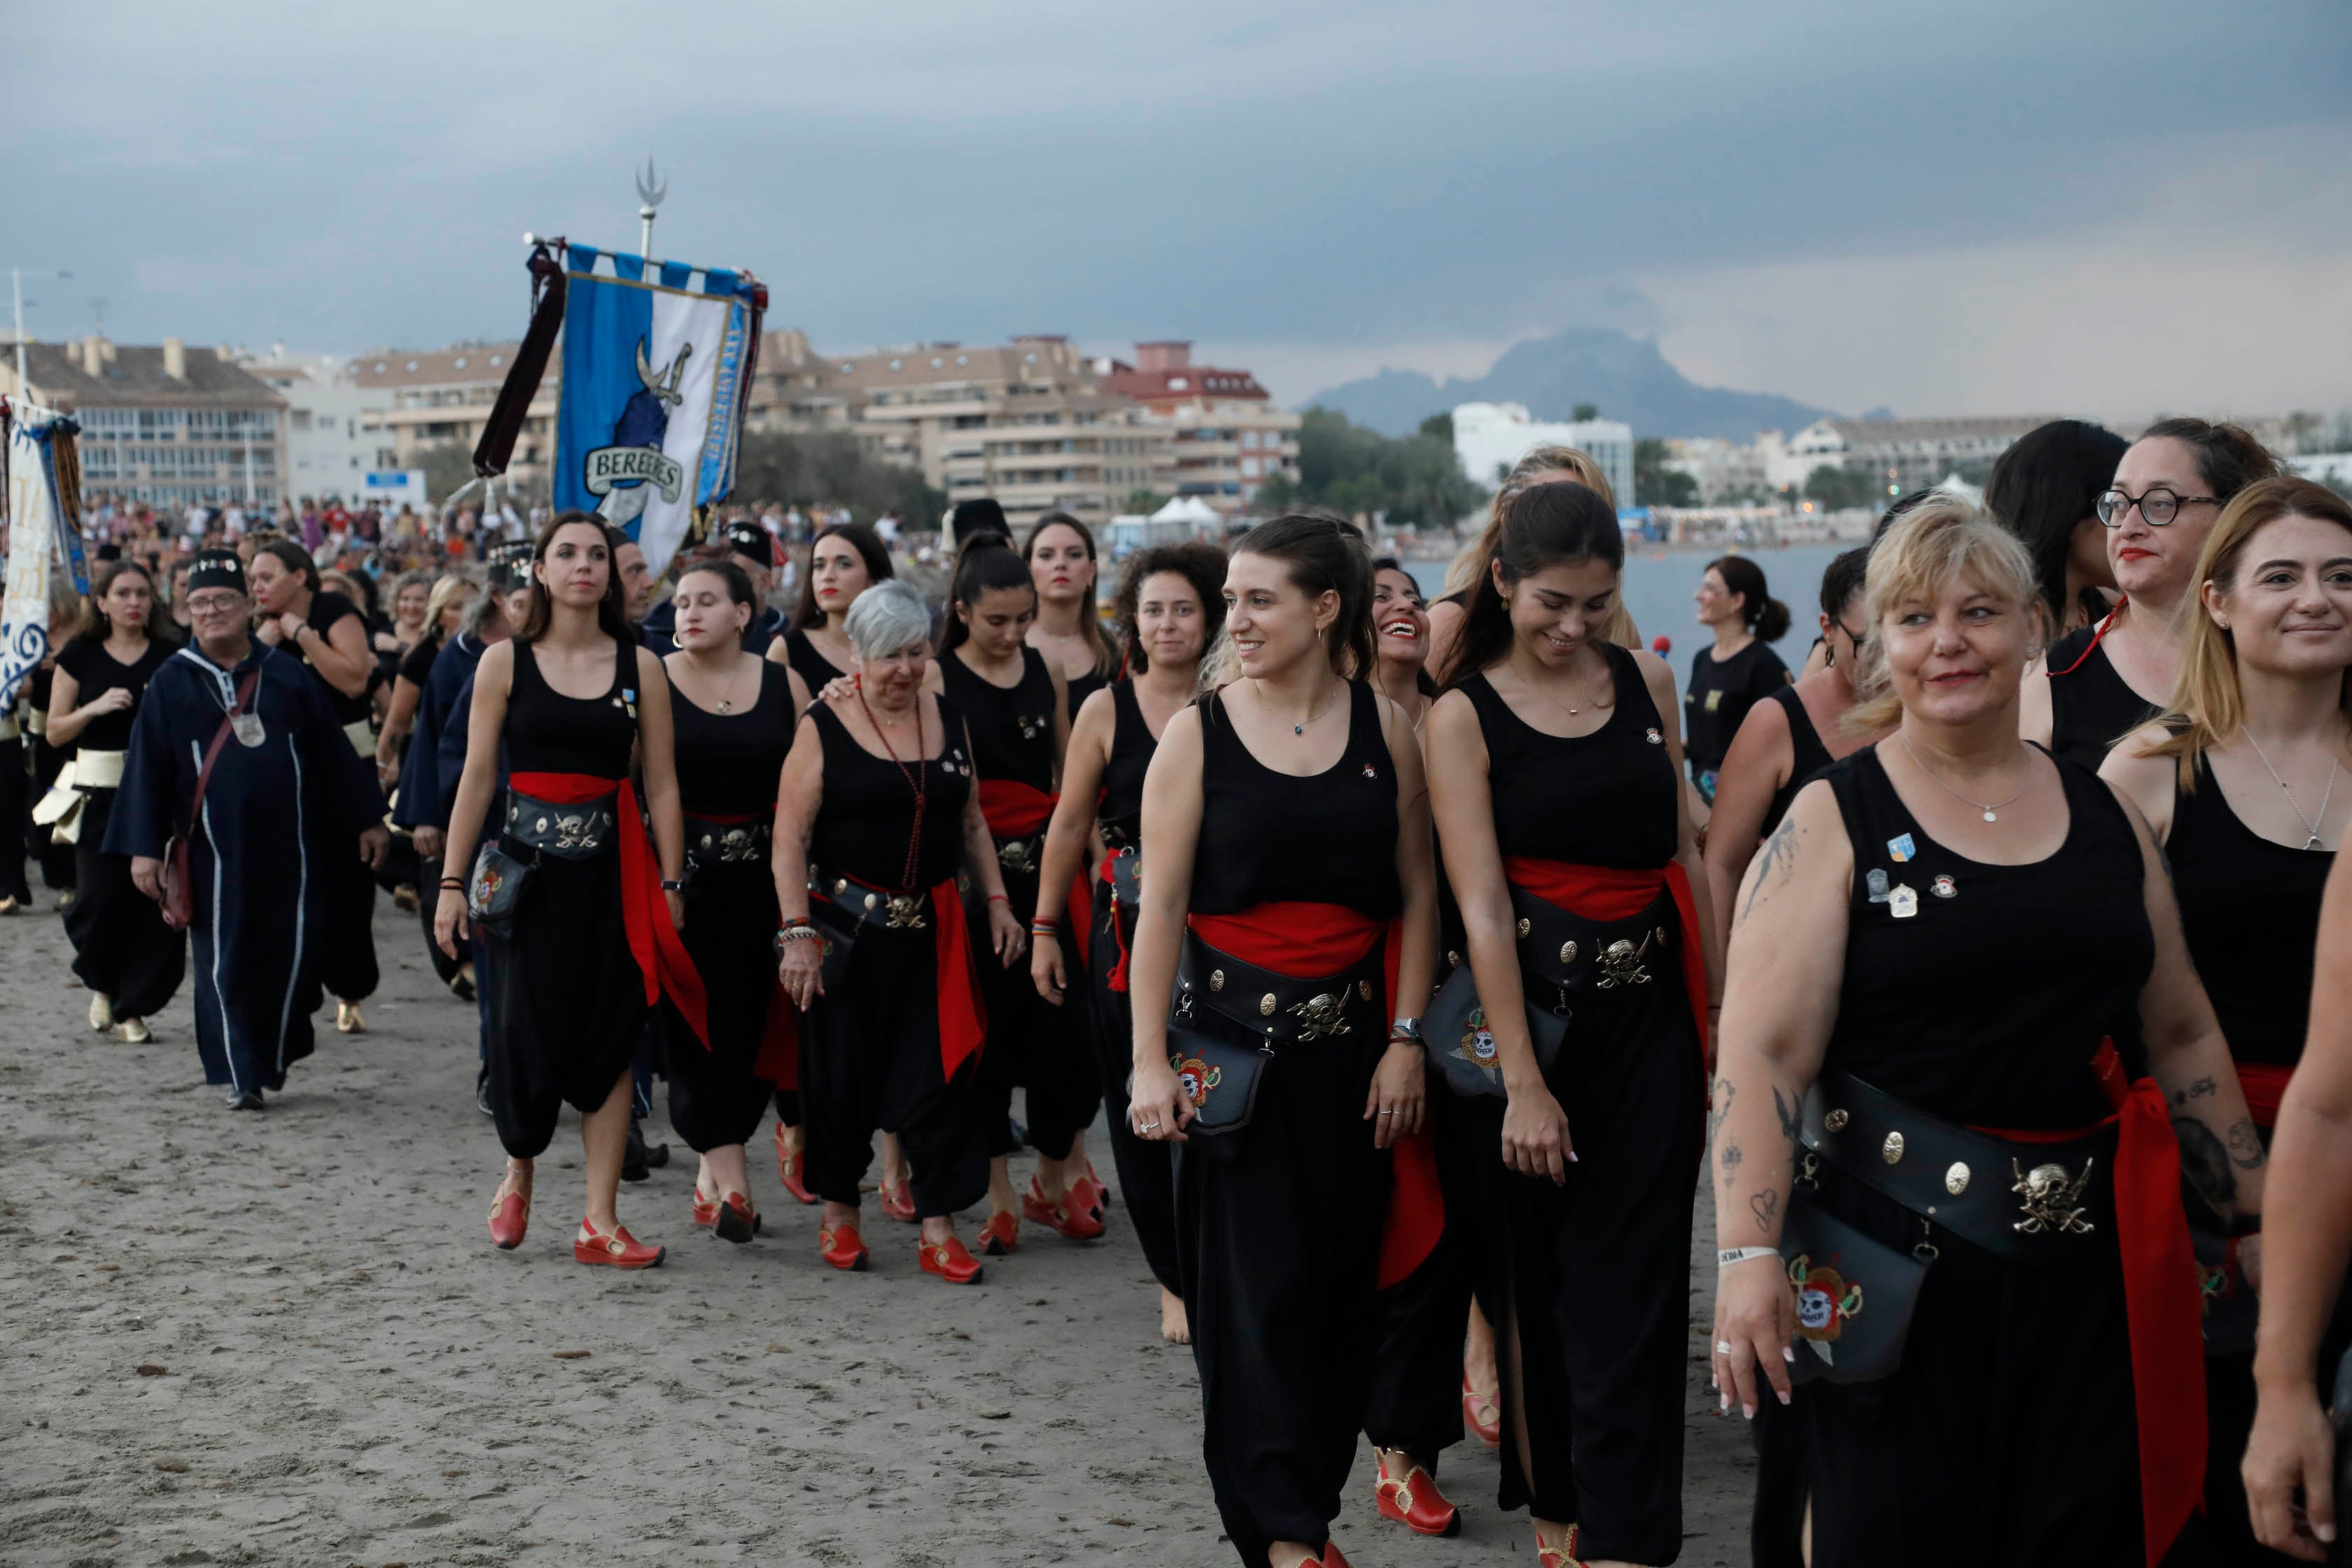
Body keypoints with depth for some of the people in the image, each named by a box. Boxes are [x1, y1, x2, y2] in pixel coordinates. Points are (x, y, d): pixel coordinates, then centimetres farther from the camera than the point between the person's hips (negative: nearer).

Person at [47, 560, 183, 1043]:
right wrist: (96, 707, -11)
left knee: (155, 903, -4)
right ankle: (102, 983, 20)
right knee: (102, 900, -9)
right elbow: (54, 732, 4)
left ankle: (133, 1007, 10)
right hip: (100, 791, 0)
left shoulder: (170, 657, 6)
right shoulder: (80, 656, 6)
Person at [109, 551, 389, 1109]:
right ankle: (241, 1075, 8)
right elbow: (147, 768, 2)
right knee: (224, 961, -1)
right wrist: (144, 848, -4)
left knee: (291, 953, 1)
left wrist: (367, 819, 9)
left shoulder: (287, 675, 8)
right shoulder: (170, 683, 3)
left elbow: (333, 753, 10)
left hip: (288, 846, 1)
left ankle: (276, 1054, 21)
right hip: (214, 849, -1)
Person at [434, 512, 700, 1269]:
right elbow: (477, 776, 3)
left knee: (612, 1036, 0)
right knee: (528, 1028, -3)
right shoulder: (504, 662, 3)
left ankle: (600, 1221, 6)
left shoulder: (641, 666, 5)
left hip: (613, 867, 1)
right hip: (527, 866, -1)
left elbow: (662, 785, 5)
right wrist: (452, 882, -1)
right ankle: (518, 1173, 26)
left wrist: (671, 883, 1)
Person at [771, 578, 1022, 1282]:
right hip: (846, 926, -3)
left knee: (937, 1070, 0)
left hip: (931, 926, 3)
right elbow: (790, 836, -9)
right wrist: (797, 931, -15)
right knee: (842, 1071, 4)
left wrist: (997, 902, 10)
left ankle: (938, 1228, 5)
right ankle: (839, 1212, 21)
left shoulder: (947, 720, 9)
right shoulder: (824, 726, -6)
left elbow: (971, 822, 17)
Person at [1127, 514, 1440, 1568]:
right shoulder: (1198, 733, -2)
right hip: (1233, 1036, -2)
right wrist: (1150, 1061, -8)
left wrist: (1406, 1040, -1)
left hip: (1350, 1041, 2)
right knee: (1255, 1284, -4)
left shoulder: (1385, 728, 3)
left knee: (1341, 1280, 6)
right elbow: (1161, 906, -3)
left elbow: (1417, 894, 6)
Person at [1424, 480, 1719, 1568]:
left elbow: (1684, 850, 12)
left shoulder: (1647, 681, 6)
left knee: (1631, 1283, -2)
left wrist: (1719, 1006, 8)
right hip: (1528, 1005, -2)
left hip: (1648, 1012, 2)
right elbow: (1483, 906, -11)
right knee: (1536, 1275, 9)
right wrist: (1522, 1081, -16)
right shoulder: (1464, 714, -4)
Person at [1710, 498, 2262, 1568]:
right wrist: (1749, 1254, -22)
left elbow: (2183, 1036, 18)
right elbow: (1763, 1052, -12)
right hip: (1896, 1262, -4)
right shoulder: (1833, 820, -3)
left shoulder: (2105, 815, 10)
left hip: (2089, 1264, 4)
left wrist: (2261, 1220, 17)